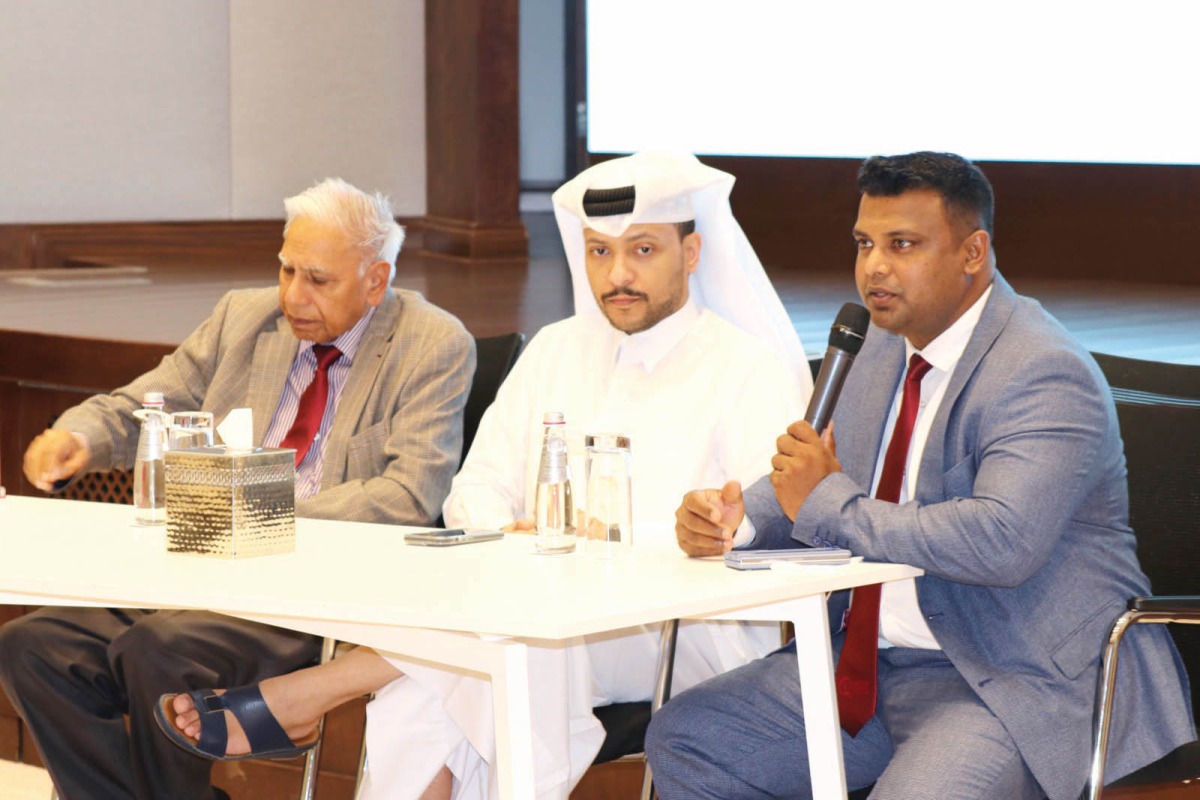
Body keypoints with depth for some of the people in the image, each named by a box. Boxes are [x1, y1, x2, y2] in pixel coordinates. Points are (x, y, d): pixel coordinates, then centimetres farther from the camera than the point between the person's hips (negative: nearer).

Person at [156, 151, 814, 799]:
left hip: (696, 636, -4)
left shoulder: (747, 367, 2)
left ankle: (319, 689, -30)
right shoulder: (556, 350, 21)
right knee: (423, 701, -30)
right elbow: (477, 490, 17)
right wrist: (507, 542, -9)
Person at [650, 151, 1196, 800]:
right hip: (872, 661, 9)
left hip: (1014, 685, -9)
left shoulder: (1045, 375, -18)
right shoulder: (883, 348, 11)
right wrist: (732, 516, -3)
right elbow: (806, 483, 21)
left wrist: (830, 503, -24)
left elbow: (1005, 542, -32)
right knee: (682, 739, 4)